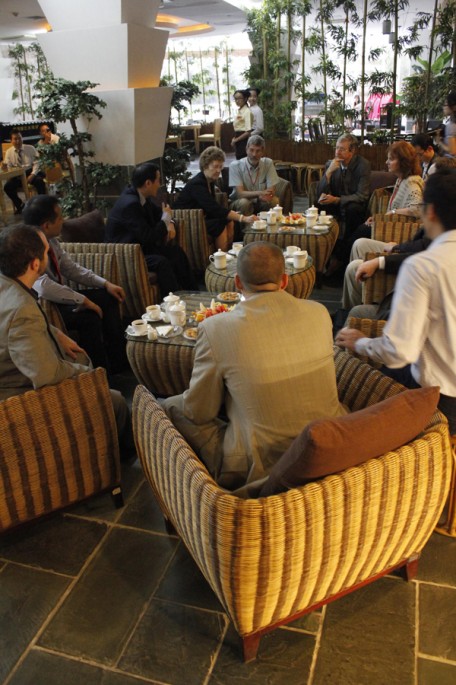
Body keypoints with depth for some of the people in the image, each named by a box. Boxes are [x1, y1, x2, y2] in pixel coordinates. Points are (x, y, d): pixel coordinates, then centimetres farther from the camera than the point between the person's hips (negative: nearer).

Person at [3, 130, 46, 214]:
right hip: (17, 175, 2)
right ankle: (19, 205, 0)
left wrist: (32, 175, -15)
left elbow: (37, 163, -1)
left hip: (31, 172, -1)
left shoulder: (30, 148, 5)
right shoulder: (9, 152, 9)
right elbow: (8, 167, 6)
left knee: (40, 181, -34)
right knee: (7, 187, -24)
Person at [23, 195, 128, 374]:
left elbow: (71, 268, 8)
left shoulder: (50, 240, -2)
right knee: (89, 317, -28)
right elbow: (43, 287, -40)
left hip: (57, 297, 10)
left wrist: (106, 283, -1)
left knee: (107, 297, 5)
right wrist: (83, 300, -30)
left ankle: (118, 360, 9)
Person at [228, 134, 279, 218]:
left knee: (275, 201, -27)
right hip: (239, 203, -2)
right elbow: (240, 193, -19)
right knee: (244, 202, -35)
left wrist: (263, 196, -34)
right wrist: (260, 193, -36)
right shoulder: (235, 165, -13)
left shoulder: (268, 163, -6)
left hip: (261, 203, 2)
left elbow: (271, 191, -10)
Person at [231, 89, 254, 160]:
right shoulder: (238, 111, 13)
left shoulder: (247, 111, -12)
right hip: (238, 141, 8)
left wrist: (235, 140, -13)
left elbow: (248, 132, -18)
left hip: (244, 140, -8)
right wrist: (234, 139, 2)